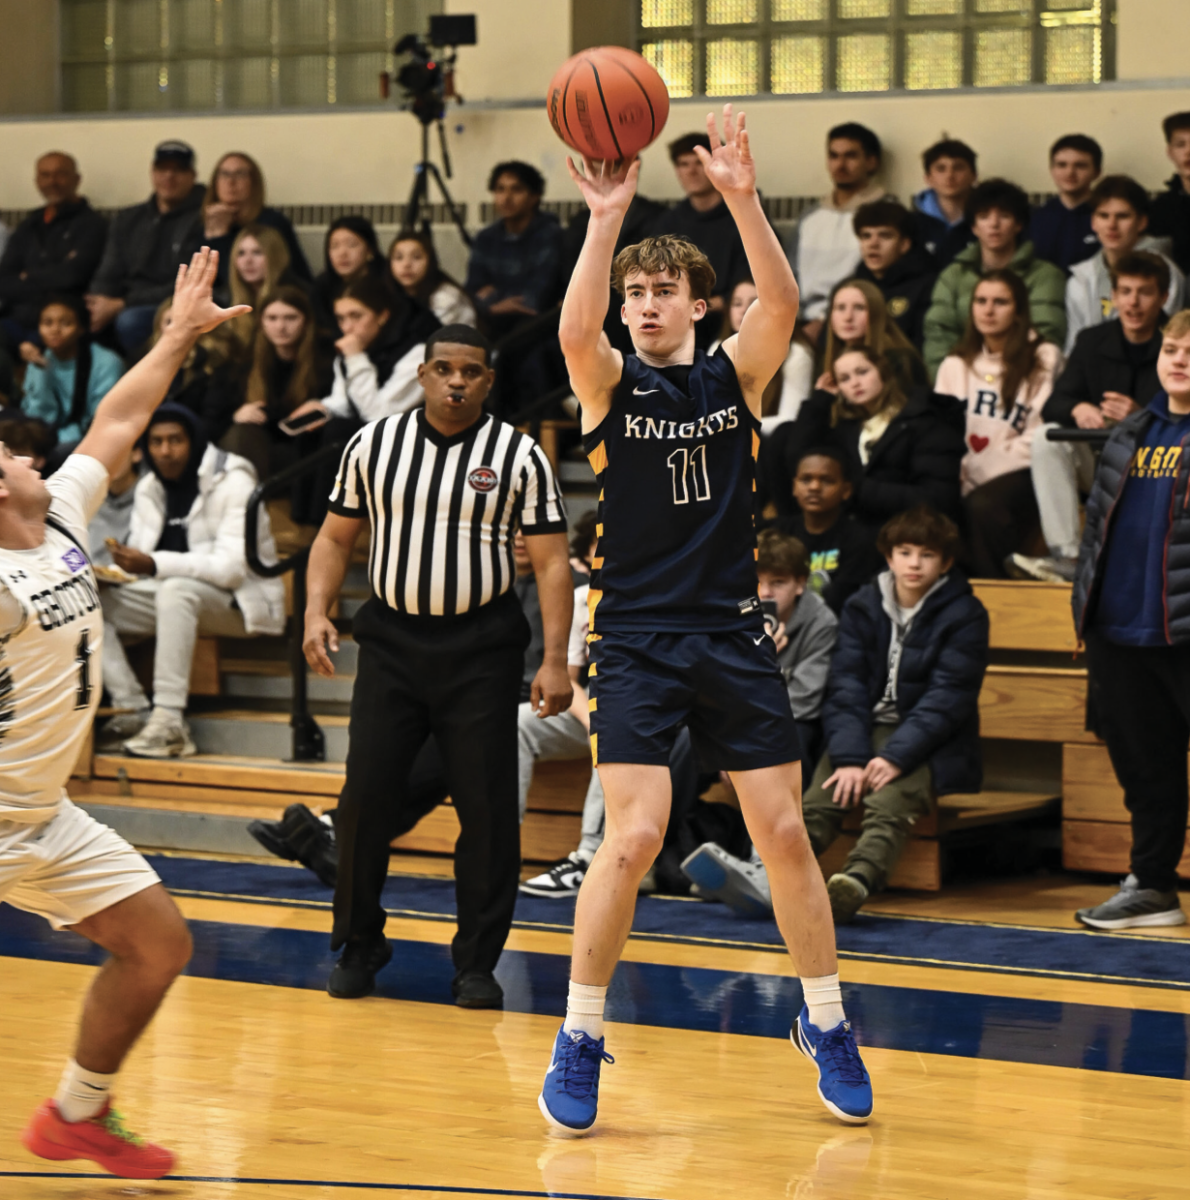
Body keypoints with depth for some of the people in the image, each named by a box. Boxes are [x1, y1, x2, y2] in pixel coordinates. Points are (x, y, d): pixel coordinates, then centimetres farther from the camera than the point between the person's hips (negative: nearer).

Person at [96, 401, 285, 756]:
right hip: (175, 598, 7)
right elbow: (140, 562, 5)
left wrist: (154, 565, -37)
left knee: (175, 590, -38)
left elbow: (230, 568, -26)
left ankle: (170, 722, -42)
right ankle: (133, 711, -21)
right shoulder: (149, 488, 6)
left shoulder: (232, 483, -16)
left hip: (241, 602, -7)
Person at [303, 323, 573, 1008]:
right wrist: (317, 613, -3)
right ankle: (359, 946, 14)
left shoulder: (519, 457, -2)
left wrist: (556, 661, -11)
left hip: (481, 648, -2)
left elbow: (552, 562, -2)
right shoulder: (374, 444, 5)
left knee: (487, 806, -1)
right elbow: (337, 538, 13)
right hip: (391, 639, 2)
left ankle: (478, 962, 9)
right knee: (366, 796, -2)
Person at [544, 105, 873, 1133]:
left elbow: (783, 306, -14)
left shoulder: (735, 375, 6)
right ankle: (579, 1039, -1)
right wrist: (605, 222, -32)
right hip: (638, 636, -2)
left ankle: (825, 1023, 20)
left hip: (734, 636, 2)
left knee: (784, 829, 3)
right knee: (635, 833, -14)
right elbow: (576, 329, -22)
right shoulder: (614, 383, 1)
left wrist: (742, 199, -26)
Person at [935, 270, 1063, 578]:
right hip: (964, 481, 4)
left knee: (983, 505, -36)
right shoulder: (954, 365, 21)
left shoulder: (1043, 360, 5)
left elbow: (1040, 434, -4)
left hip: (1018, 475, -3)